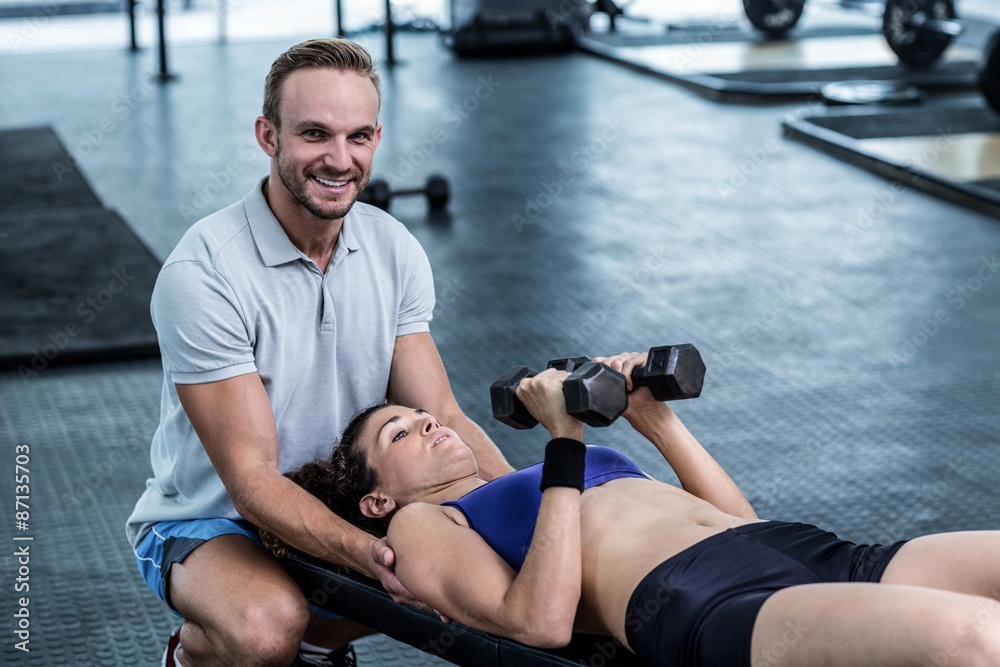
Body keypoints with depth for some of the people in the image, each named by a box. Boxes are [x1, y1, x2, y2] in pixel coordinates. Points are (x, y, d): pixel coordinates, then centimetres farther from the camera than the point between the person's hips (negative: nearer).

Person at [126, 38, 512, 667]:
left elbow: (441, 419, -5)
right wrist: (369, 555, -42)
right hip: (206, 522, -6)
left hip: (344, 510, 6)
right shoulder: (202, 273, -24)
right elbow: (252, 480, -25)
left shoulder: (394, 251, -4)